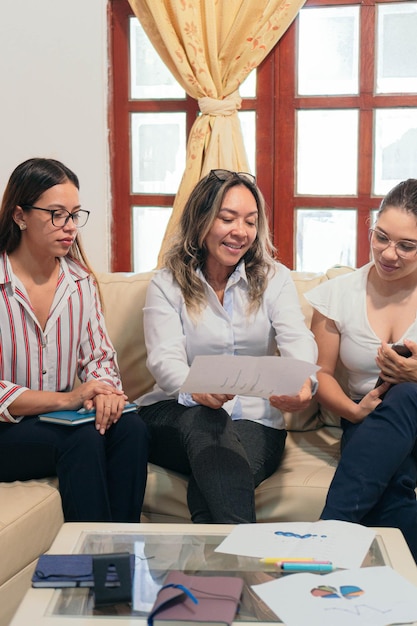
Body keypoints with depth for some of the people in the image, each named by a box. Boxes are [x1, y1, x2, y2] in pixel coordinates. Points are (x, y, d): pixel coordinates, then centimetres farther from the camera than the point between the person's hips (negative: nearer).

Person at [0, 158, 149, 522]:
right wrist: (64, 399, -24)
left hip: (63, 416, 5)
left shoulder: (80, 279, 7)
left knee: (131, 427, -23)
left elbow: (99, 355, 9)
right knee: (83, 439, -31)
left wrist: (105, 389, -15)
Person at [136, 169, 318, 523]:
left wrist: (302, 382, -37)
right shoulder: (167, 285, 3)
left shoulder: (274, 279, 7)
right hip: (178, 415, 0)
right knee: (206, 422, -36)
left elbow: (298, 340, -11)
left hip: (255, 420, 1)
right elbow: (164, 359, -13)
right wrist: (197, 389, -39)